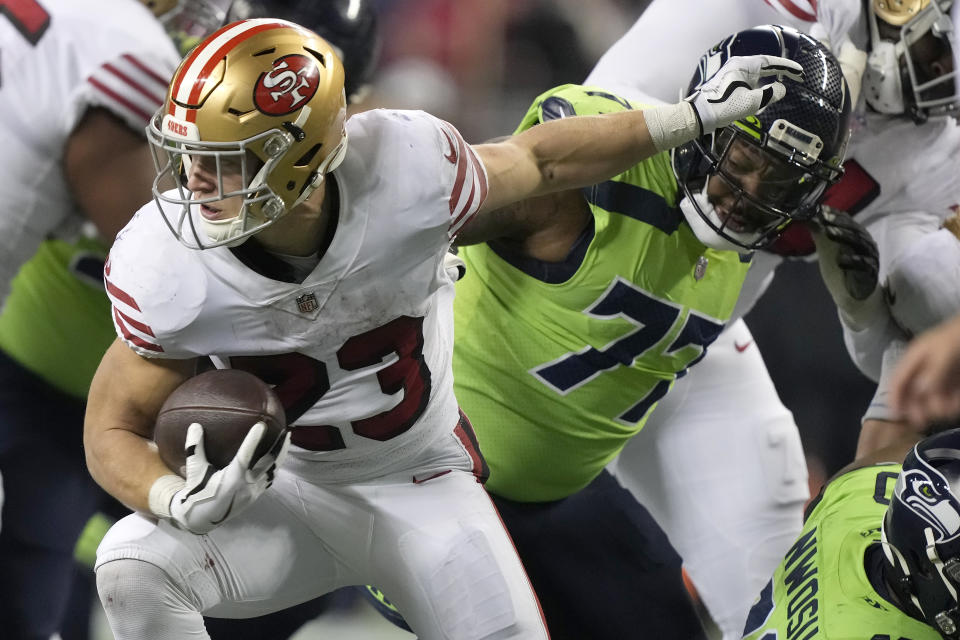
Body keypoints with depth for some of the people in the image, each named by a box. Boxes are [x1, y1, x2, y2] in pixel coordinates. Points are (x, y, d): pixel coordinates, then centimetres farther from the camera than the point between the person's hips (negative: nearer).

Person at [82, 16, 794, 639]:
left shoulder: (404, 174, -27)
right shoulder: (163, 265, -24)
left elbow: (538, 162, -5)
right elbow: (114, 429, -12)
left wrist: (693, 116, 2)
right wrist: (181, 503, -34)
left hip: (425, 486, 0)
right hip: (288, 491, 0)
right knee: (133, 565, -26)